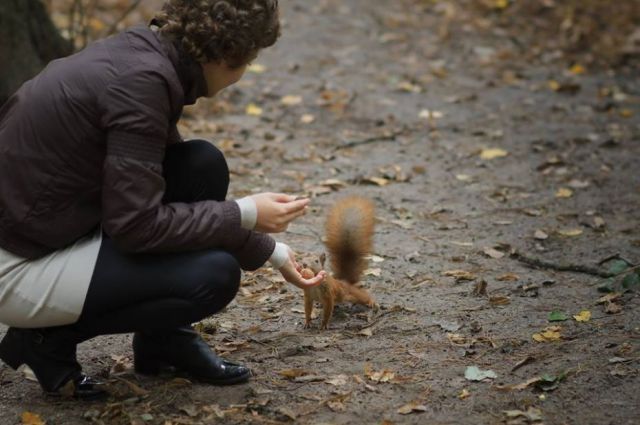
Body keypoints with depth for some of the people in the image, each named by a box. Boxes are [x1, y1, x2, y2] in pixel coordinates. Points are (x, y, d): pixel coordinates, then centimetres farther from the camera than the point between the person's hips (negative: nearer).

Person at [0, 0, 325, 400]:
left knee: (204, 168, 3)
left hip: (52, 229, 9)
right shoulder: (141, 80, -23)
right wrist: (244, 214, -13)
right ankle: (50, 338, 0)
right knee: (214, 274, -14)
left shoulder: (143, 55, 5)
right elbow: (135, 225, -23)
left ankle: (165, 337, 13)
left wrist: (271, 252, 21)